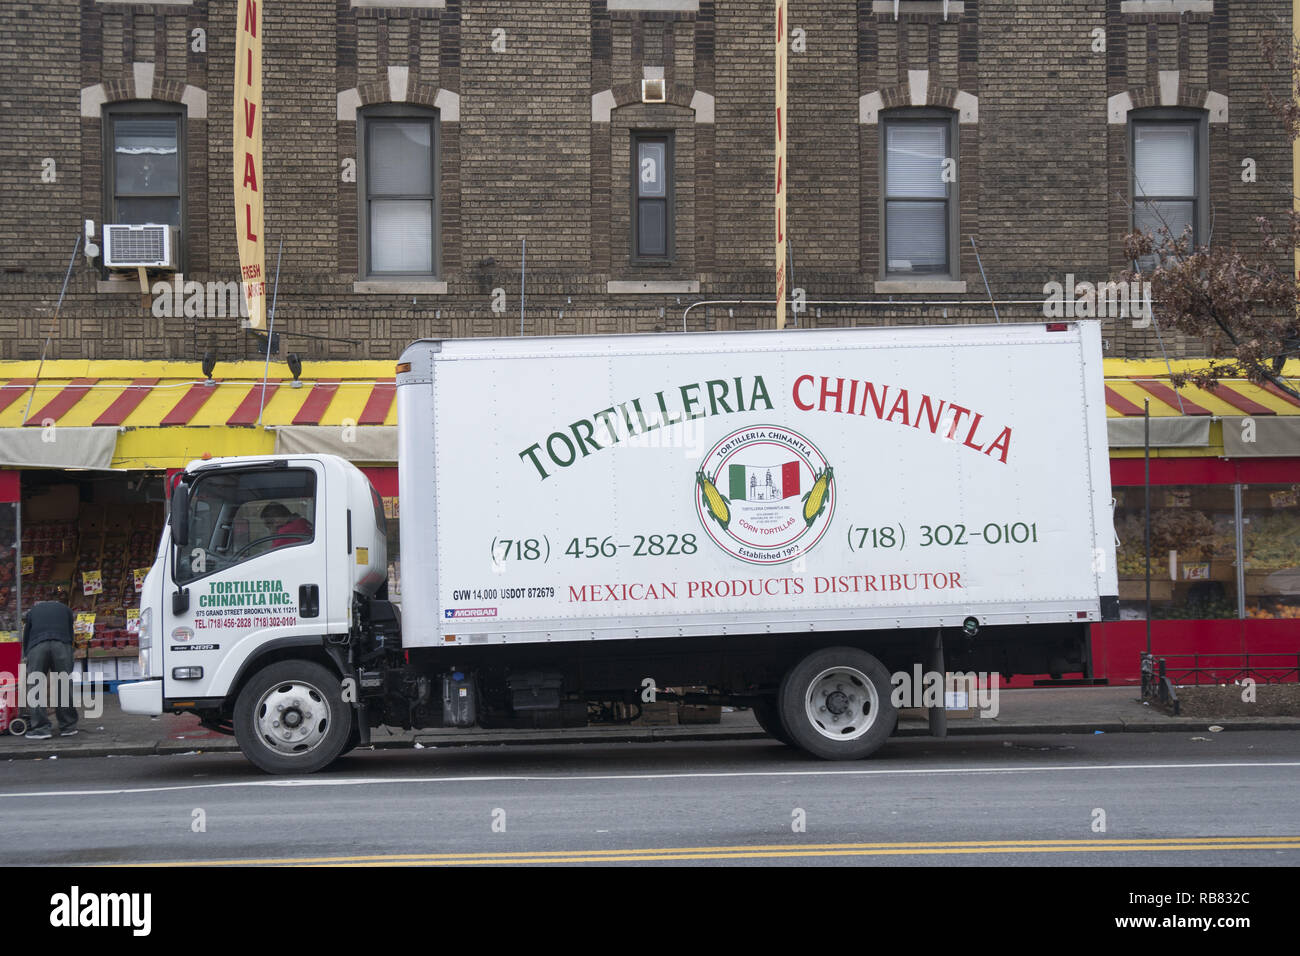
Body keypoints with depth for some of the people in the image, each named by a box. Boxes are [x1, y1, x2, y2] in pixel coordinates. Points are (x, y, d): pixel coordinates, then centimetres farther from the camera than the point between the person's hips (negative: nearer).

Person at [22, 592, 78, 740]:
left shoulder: (33, 611, 31)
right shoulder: (65, 609, 32)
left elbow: (25, 640, 27)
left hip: (36, 647, -1)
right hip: (62, 645, 1)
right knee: (64, 688, 8)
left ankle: (40, 728, -4)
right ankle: (68, 727, 11)